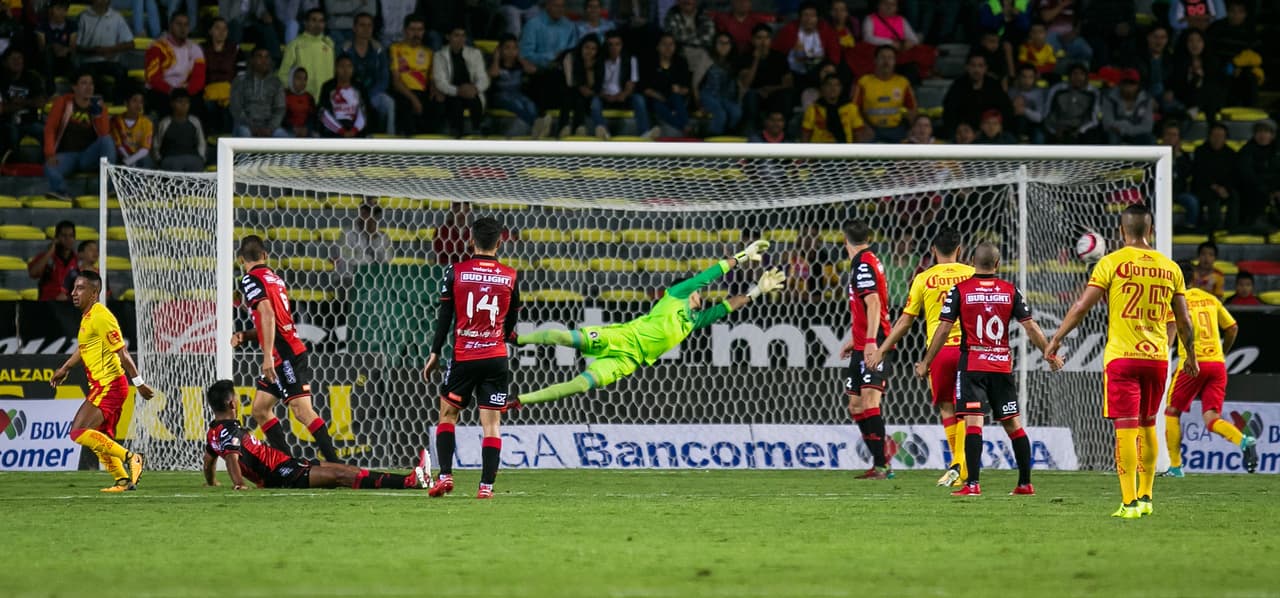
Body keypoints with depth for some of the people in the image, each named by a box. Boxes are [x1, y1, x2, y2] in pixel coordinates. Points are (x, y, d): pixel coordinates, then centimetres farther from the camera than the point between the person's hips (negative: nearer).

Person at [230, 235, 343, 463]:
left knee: (302, 411, -16)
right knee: (260, 409, 13)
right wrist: (245, 336, 16)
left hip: (284, 354, -9)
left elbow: (267, 314, -21)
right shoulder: (274, 278, 19)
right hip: (289, 354, 9)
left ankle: (335, 464, -24)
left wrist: (268, 356, -25)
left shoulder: (251, 280, -7)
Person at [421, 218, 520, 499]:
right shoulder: (511, 277, 2)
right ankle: (486, 485, -5)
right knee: (491, 423, 2)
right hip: (496, 357, 1)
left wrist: (434, 353, 6)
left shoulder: (456, 272, -3)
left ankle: (445, 475, 0)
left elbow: (444, 317, -2)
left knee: (447, 413, 12)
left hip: (464, 357, -1)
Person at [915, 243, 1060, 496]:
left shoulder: (959, 290, -3)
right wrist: (1051, 355, 16)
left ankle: (973, 483, -20)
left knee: (973, 422, -10)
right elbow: (1031, 328, 3)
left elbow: (944, 329, -4)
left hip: (971, 364, -3)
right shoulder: (1010, 290, 3)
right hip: (1003, 365, 3)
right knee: (1013, 424, 11)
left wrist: (926, 362, 5)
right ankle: (1025, 483, 17)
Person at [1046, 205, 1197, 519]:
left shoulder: (1113, 263, -5)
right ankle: (1145, 497, 23)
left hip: (1122, 356, -4)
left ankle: (1130, 502, -11)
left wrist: (1056, 339, 3)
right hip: (1158, 357, 4)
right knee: (1147, 425, 18)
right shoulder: (1170, 268, 7)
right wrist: (1191, 356, 26)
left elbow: (1082, 306, -6)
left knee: (1126, 427, -5)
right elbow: (1183, 320, 13)